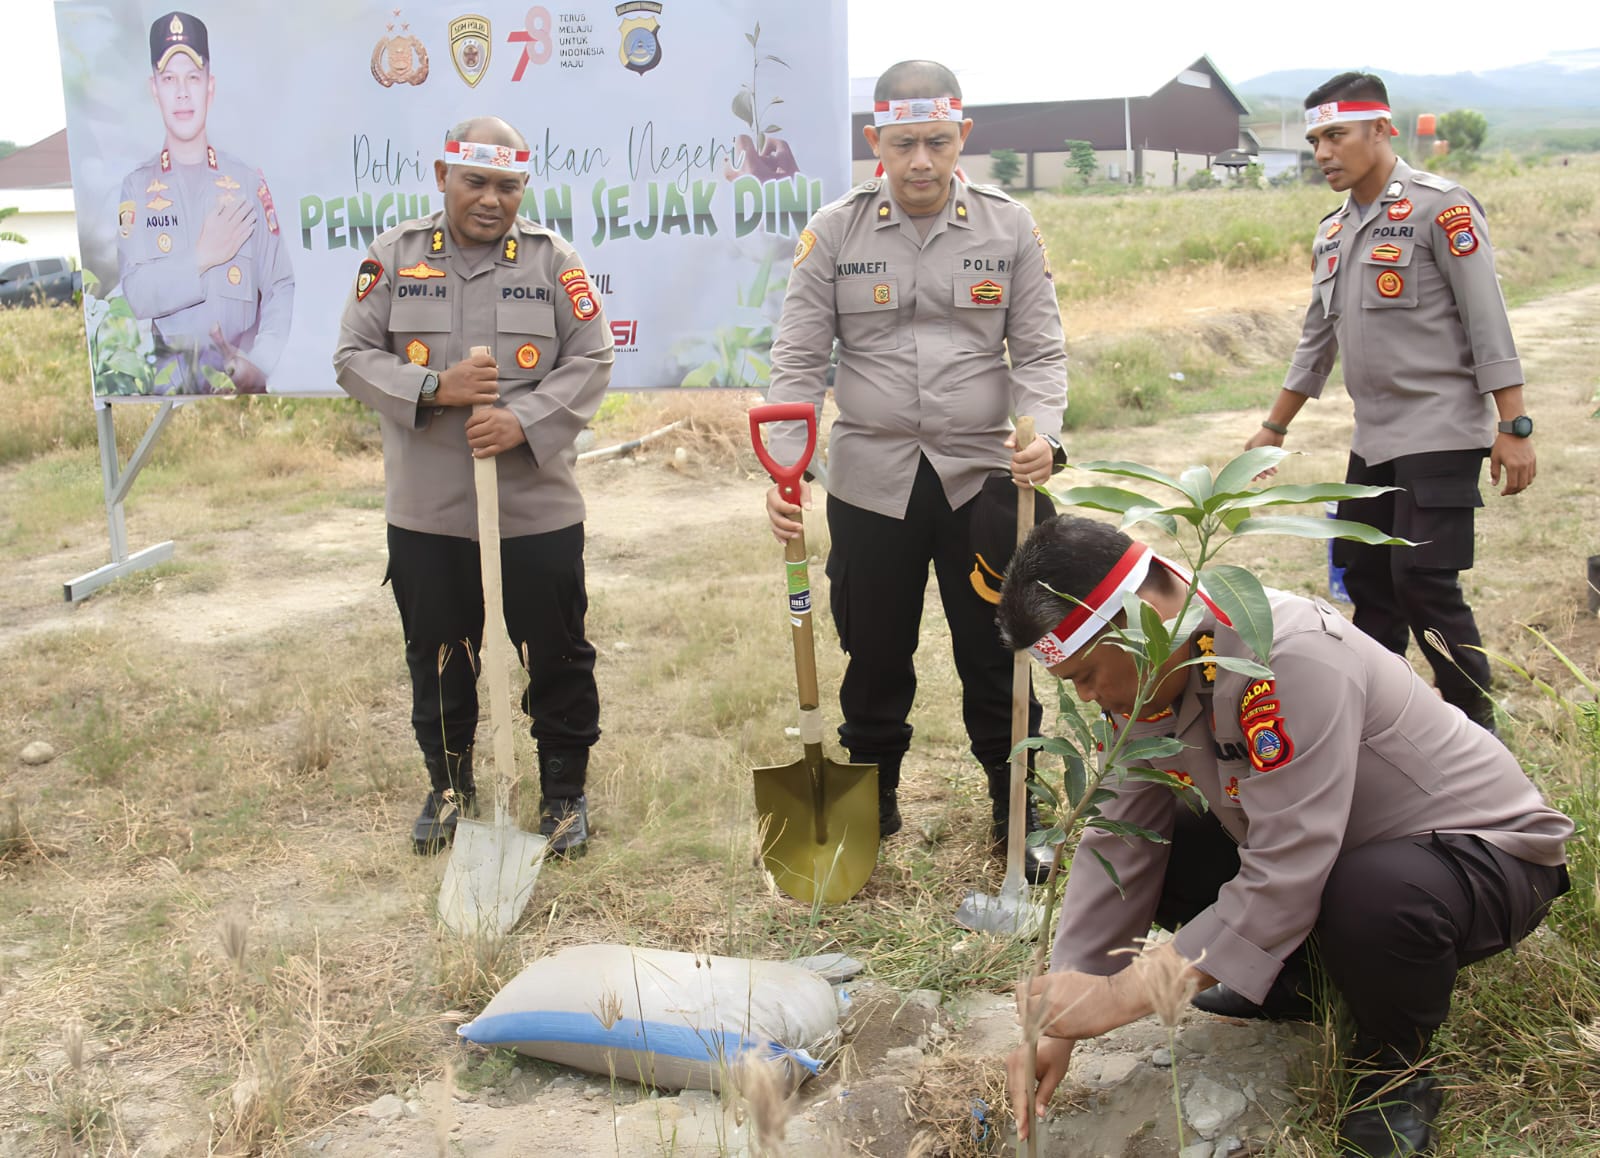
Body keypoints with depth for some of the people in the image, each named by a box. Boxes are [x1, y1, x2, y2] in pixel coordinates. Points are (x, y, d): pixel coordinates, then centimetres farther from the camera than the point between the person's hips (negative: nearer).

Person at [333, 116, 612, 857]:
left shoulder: (553, 259, 0)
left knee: (557, 655, 8)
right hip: (427, 512, 1)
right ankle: (449, 786, 34)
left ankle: (565, 790, 26)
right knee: (438, 657, 15)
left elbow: (592, 360, -3)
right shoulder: (394, 256, 2)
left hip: (538, 509, -1)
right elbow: (354, 356, 0)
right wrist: (434, 388, -16)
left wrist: (525, 420, -18)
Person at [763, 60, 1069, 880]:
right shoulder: (834, 233, 0)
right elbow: (799, 360, 0)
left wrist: (1041, 435, -17)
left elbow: (1039, 351, 2)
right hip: (870, 481, 0)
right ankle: (870, 804, 32)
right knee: (874, 658, 12)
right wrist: (784, 471, -11)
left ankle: (1018, 812, 27)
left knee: (996, 658, 8)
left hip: (984, 476, 0)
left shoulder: (1009, 229, 1)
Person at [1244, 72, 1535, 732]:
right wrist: (1274, 429, 21)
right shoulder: (1333, 233, 13)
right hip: (1373, 440, 8)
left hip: (1441, 433, -7)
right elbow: (1318, 340, 20)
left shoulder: (1439, 207, -9)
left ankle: (1476, 726, 4)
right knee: (1366, 579, 9)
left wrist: (1513, 426, -17)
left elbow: (1487, 320, -13)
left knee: (1424, 581, -11)